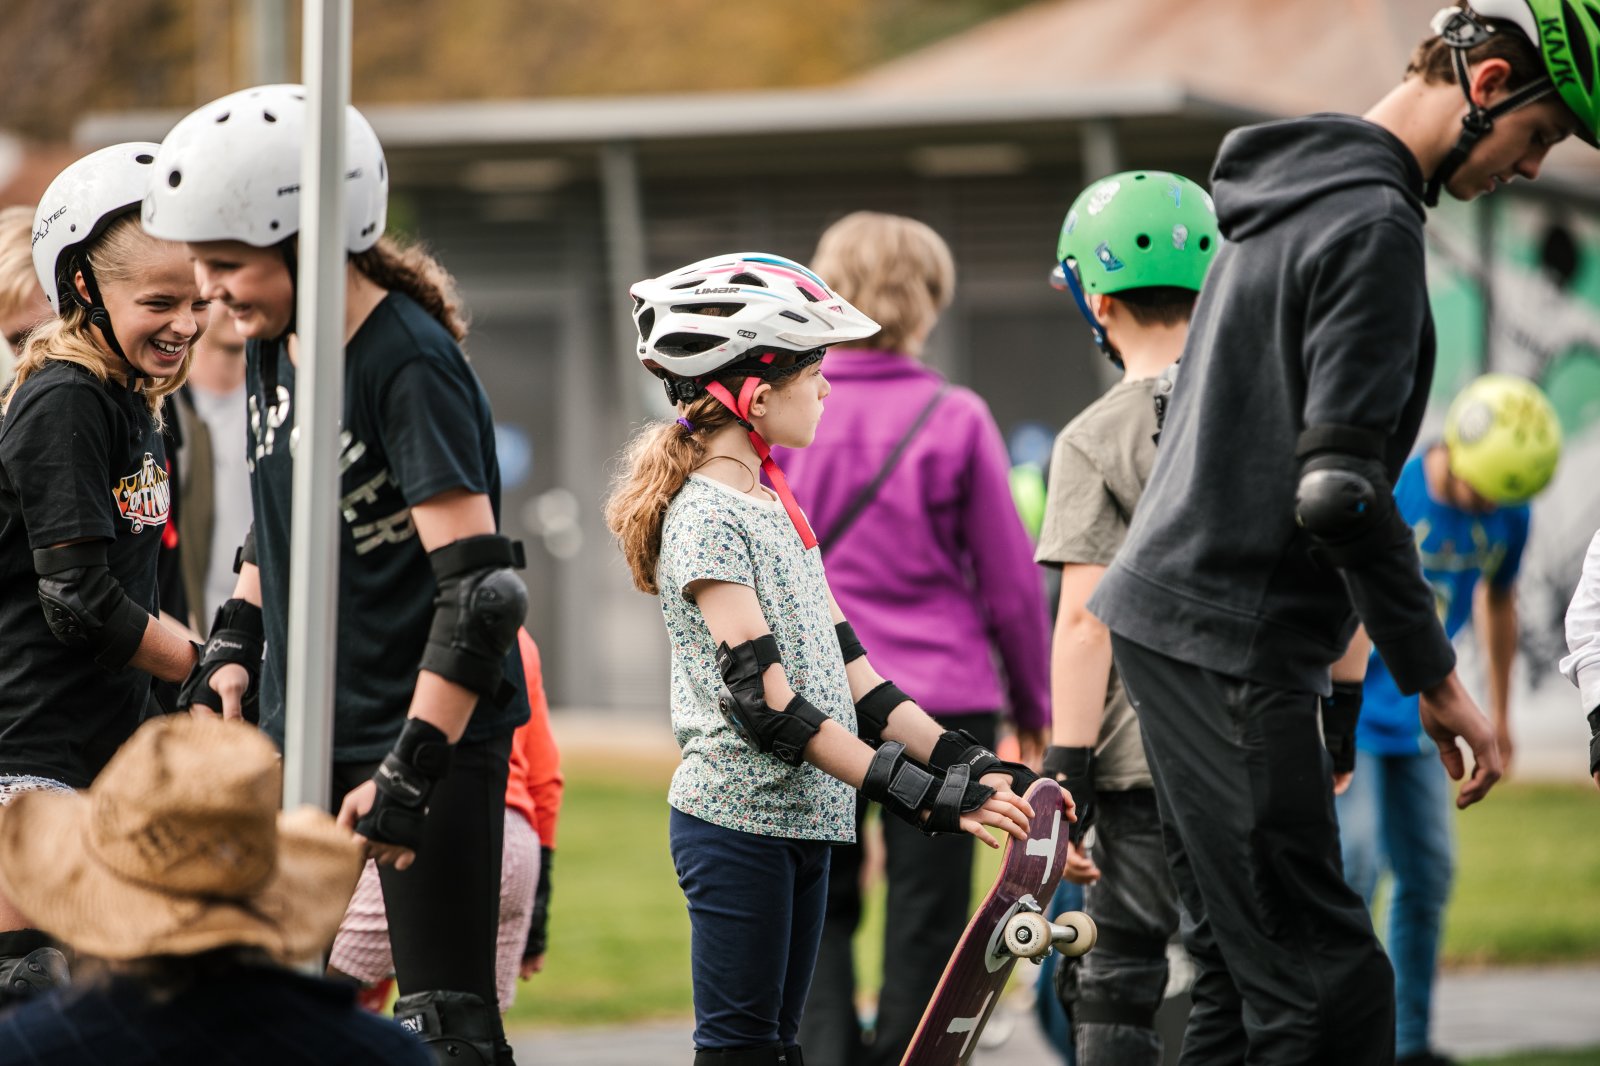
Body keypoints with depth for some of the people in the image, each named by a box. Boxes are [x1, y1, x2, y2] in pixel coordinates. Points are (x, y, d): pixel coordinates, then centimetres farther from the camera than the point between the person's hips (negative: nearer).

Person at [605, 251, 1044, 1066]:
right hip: (735, 817, -9)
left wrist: (968, 764, 3)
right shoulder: (707, 517, -14)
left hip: (802, 816, 9)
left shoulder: (774, 506, 15)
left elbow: (847, 672, 14)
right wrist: (922, 795, -23)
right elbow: (765, 702, -20)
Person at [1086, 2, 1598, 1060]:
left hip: (1171, 615, 10)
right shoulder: (1375, 226, -15)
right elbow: (1341, 489, -22)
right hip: (1232, 646, -10)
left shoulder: (1286, 198, 17)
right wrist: (1433, 676, -14)